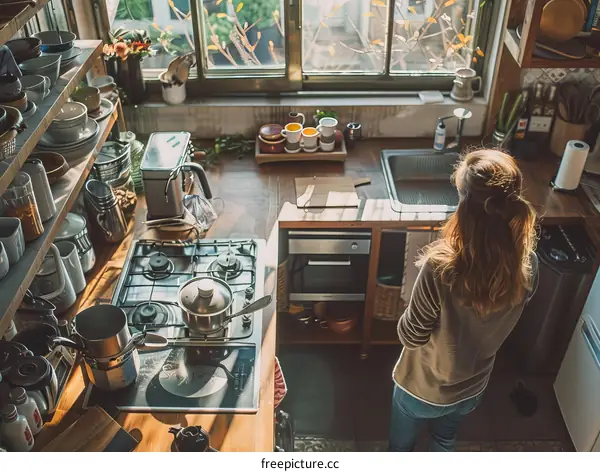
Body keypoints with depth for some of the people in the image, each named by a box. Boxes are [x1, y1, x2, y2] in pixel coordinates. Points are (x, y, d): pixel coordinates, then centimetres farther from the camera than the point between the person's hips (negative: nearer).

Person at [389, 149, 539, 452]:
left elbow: (412, 337, -24)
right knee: (445, 440, 36)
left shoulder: (442, 268, -39)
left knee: (401, 445, 29)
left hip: (423, 387, -4)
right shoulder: (527, 266, -23)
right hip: (473, 386, 4)